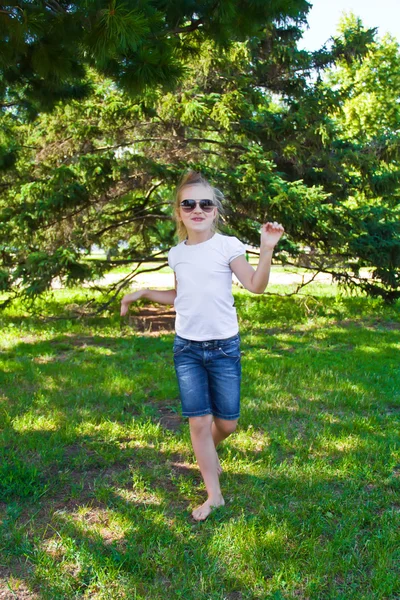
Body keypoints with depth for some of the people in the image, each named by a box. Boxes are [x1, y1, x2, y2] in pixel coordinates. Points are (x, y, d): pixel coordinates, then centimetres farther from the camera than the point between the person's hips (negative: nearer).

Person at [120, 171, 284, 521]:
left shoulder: (228, 246, -7)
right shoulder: (176, 254, 6)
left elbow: (256, 286, -15)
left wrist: (267, 249, -27)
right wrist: (143, 293, 12)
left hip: (224, 347, -2)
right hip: (187, 348, 3)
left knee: (227, 423, 7)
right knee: (199, 422, 2)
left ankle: (208, 452, 42)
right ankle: (214, 495, 15)